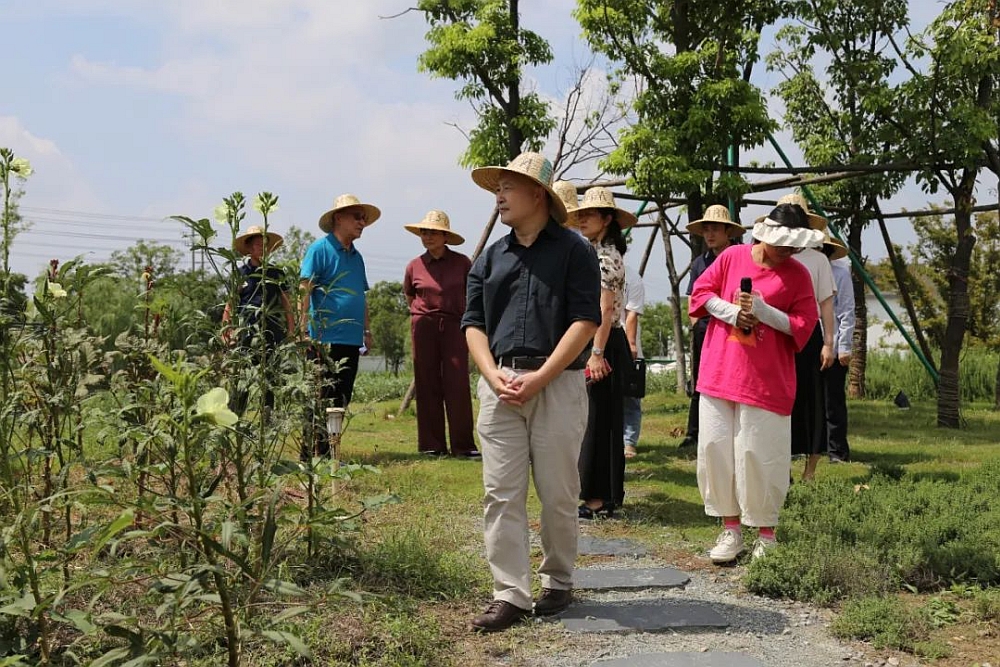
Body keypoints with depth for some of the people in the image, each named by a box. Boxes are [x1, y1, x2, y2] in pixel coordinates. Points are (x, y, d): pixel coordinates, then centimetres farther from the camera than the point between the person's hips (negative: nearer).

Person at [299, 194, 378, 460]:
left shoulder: (356, 256, 18)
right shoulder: (320, 249, -6)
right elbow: (305, 291, -11)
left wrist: (366, 331, 19)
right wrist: (305, 332, -17)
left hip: (351, 340, 8)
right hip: (325, 340, -8)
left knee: (341, 401, 10)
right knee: (322, 400, -5)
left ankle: (328, 452, 18)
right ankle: (312, 455, 1)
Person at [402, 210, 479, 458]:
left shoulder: (461, 263, 0)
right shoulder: (414, 267, 3)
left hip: (454, 326, -1)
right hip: (424, 327, 1)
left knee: (458, 384, -5)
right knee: (428, 386, 2)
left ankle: (463, 445, -1)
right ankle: (432, 445, 9)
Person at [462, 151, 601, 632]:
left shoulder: (573, 250, 0)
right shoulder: (490, 258, 14)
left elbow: (585, 322, -7)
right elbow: (473, 324, 12)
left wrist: (538, 379, -14)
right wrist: (494, 377, -6)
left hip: (557, 383, -4)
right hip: (499, 385, 4)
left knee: (558, 493, 4)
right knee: (501, 493, 0)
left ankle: (557, 581, 23)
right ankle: (511, 593, 5)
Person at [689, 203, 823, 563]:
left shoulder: (797, 274, 0)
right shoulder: (732, 256, 5)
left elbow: (804, 325, -3)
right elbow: (701, 292, 9)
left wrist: (763, 310, -15)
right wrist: (730, 311, -8)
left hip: (765, 380, -3)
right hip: (719, 371, 3)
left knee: (758, 454, -2)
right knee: (716, 447, 3)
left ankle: (766, 534, 13)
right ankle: (731, 527, 17)